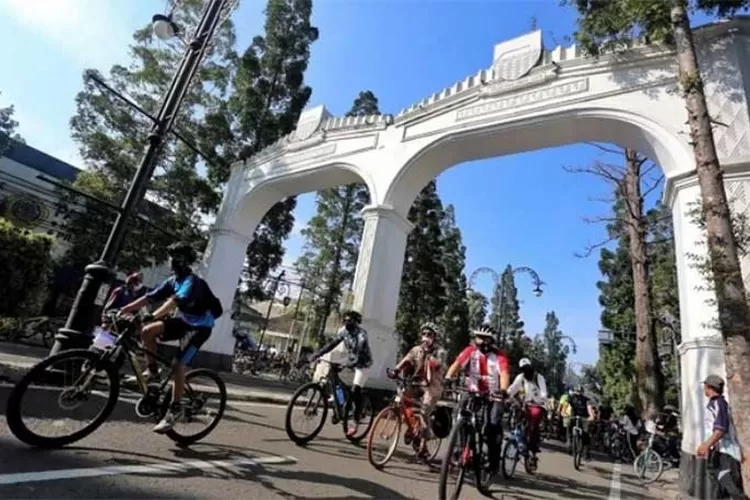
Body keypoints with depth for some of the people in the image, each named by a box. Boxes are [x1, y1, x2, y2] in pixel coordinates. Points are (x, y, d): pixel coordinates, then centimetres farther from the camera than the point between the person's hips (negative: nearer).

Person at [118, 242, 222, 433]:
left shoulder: (192, 281, -22)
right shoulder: (172, 281, 3)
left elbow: (174, 301, -38)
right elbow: (148, 298, 0)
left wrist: (153, 316, -50)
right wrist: (122, 311, -7)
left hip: (200, 325, -7)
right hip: (183, 320, 7)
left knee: (178, 364, -17)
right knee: (147, 331, -11)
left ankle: (175, 409, -5)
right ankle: (152, 370, 7)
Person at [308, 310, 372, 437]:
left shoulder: (361, 333, -25)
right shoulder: (344, 331, -6)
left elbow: (361, 349, -38)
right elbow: (332, 343, -8)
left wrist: (354, 362, -56)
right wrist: (317, 354, -18)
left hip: (362, 363, -6)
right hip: (351, 362, 6)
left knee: (355, 391, -13)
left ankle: (355, 422, -2)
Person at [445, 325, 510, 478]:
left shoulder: (499, 356, -15)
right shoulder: (470, 351, -11)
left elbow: (504, 373, -29)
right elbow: (457, 364, -24)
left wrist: (503, 390, -50)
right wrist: (447, 378, -43)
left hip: (493, 395, -1)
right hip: (473, 392, 2)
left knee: (493, 425, -16)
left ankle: (494, 460, 5)